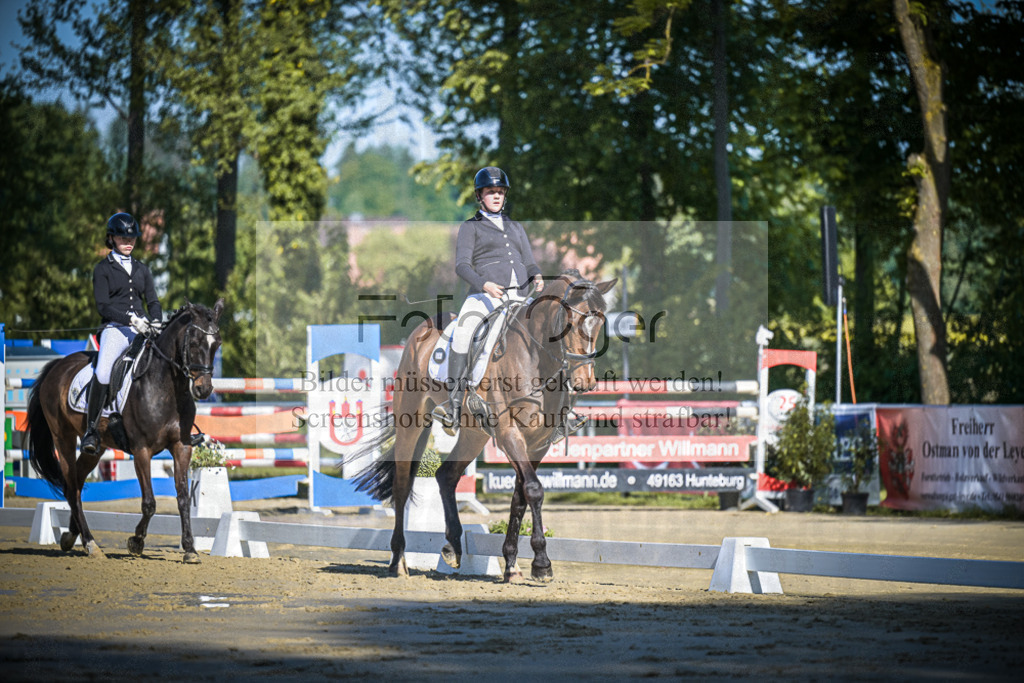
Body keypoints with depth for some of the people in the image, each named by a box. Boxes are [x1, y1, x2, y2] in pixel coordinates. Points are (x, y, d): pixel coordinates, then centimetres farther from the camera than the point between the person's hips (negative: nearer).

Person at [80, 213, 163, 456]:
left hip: (143, 330, 4)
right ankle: (91, 430, -17)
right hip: (115, 328, -4)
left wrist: (155, 322, -4)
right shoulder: (103, 269, 6)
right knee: (102, 373, -30)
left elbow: (153, 301, 18)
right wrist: (130, 318, -18)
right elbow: (102, 306, -4)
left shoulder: (141, 269, 20)